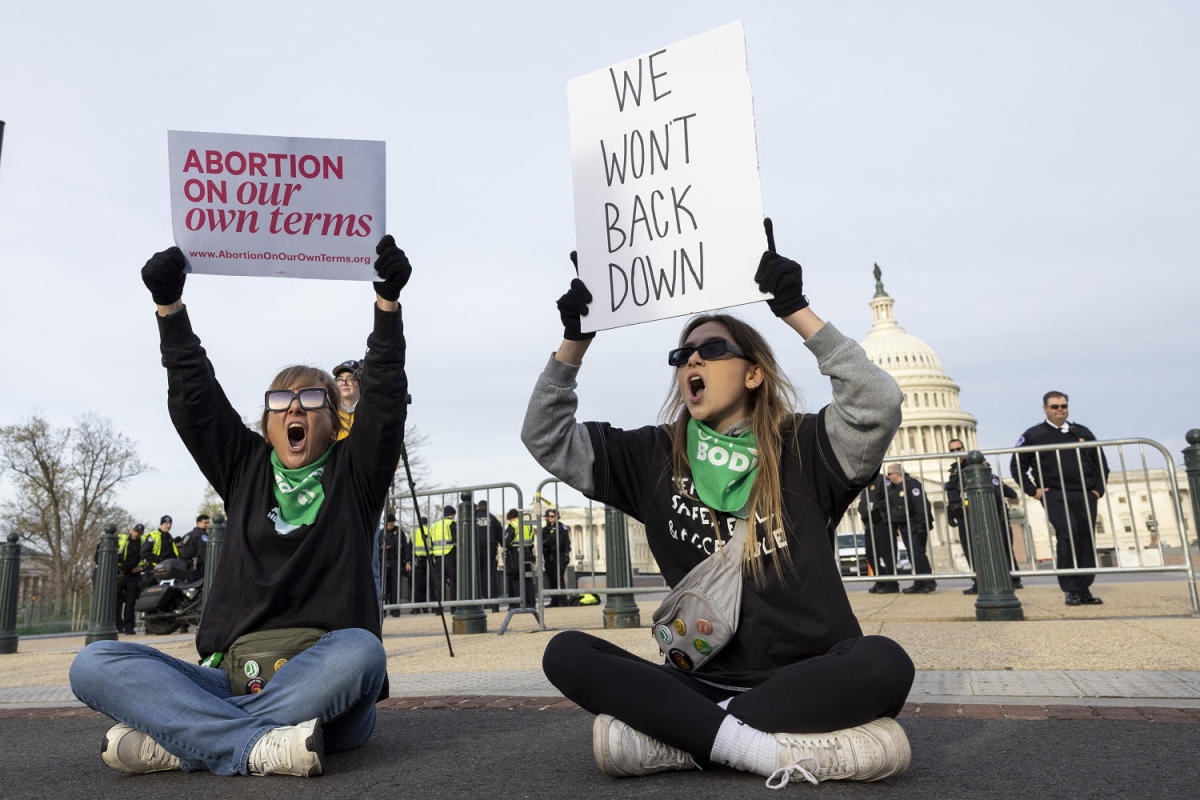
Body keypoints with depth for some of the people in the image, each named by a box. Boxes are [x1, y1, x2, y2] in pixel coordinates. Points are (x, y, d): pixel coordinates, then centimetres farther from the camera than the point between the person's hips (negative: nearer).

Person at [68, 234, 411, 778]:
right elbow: (195, 399, 11)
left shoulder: (353, 475, 11)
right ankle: (255, 746, -34)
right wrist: (169, 306, 4)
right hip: (232, 678, 3)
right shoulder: (246, 471, 18)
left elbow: (384, 397, -1)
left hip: (325, 699, -2)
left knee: (359, 651, -38)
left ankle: (176, 740, -28)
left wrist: (387, 303, -10)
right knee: (93, 664, -17)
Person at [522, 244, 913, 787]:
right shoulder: (657, 459, 8)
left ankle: (679, 734, -24)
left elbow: (878, 402, -17)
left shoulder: (800, 450, 0)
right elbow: (547, 438, 9)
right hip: (704, 680, 2)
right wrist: (574, 342, -1)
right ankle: (766, 748, -26)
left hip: (805, 676, -2)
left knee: (884, 663, -34)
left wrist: (796, 313, -18)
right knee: (566, 654, -17)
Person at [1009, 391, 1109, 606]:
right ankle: (1071, 590, -10)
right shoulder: (1034, 435, 5)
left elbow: (1100, 461, 23)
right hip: (1055, 496, -4)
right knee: (1067, 536, -16)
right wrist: (1033, 491, -1)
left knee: (1086, 539, 3)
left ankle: (1084, 589, 12)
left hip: (1085, 496, 4)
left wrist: (1098, 489, 11)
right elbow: (1017, 466, 6)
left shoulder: (1082, 432, 16)